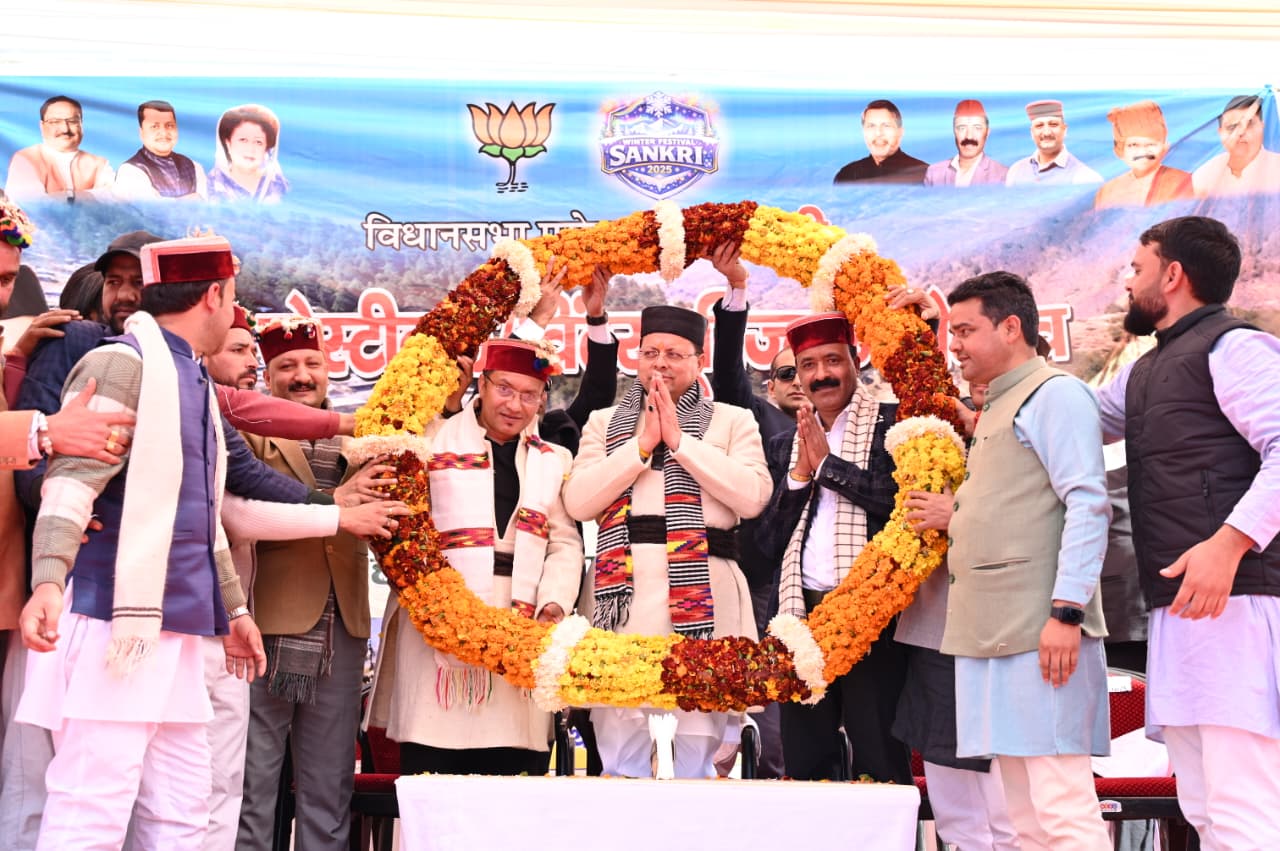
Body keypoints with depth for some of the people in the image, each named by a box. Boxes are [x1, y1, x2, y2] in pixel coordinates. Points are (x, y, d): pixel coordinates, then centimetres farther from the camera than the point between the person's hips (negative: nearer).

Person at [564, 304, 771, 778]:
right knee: (619, 736, 0)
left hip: (703, 591, -1)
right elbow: (577, 503, 2)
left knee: (699, 735, -1)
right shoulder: (604, 422, 16)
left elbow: (753, 496, -5)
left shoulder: (733, 421, 12)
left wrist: (680, 441, -4)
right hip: (623, 588, 1)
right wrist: (642, 445, -3)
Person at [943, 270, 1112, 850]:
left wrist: (1067, 612, -20)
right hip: (992, 630, 9)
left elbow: (1087, 505, -14)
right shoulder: (995, 407, 22)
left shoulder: (1054, 394, -5)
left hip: (1039, 630, -9)